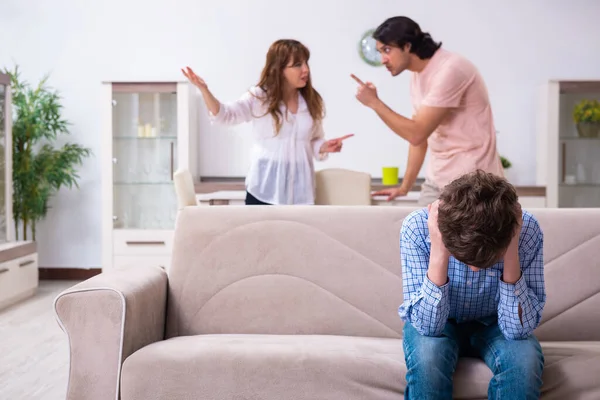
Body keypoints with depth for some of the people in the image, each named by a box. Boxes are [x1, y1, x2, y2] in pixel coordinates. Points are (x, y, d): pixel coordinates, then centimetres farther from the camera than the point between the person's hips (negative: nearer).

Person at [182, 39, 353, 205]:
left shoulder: (312, 102, 6)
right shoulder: (259, 97, -3)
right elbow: (225, 114, -13)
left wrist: (325, 147, -7)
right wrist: (204, 89, -29)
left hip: (300, 191, 3)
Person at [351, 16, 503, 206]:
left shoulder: (449, 70, -20)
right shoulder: (417, 74, 8)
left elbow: (417, 134, -23)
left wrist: (374, 103, -16)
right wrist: (405, 186, 13)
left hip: (470, 179, -8)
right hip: (437, 178, 8)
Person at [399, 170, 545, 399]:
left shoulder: (527, 230, -26)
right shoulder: (417, 228, -28)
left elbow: (519, 329, -27)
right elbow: (427, 325, -29)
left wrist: (511, 254, -38)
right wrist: (439, 253, -41)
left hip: (492, 324, 2)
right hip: (433, 322, -2)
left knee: (525, 360, -29)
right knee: (427, 356, -34)